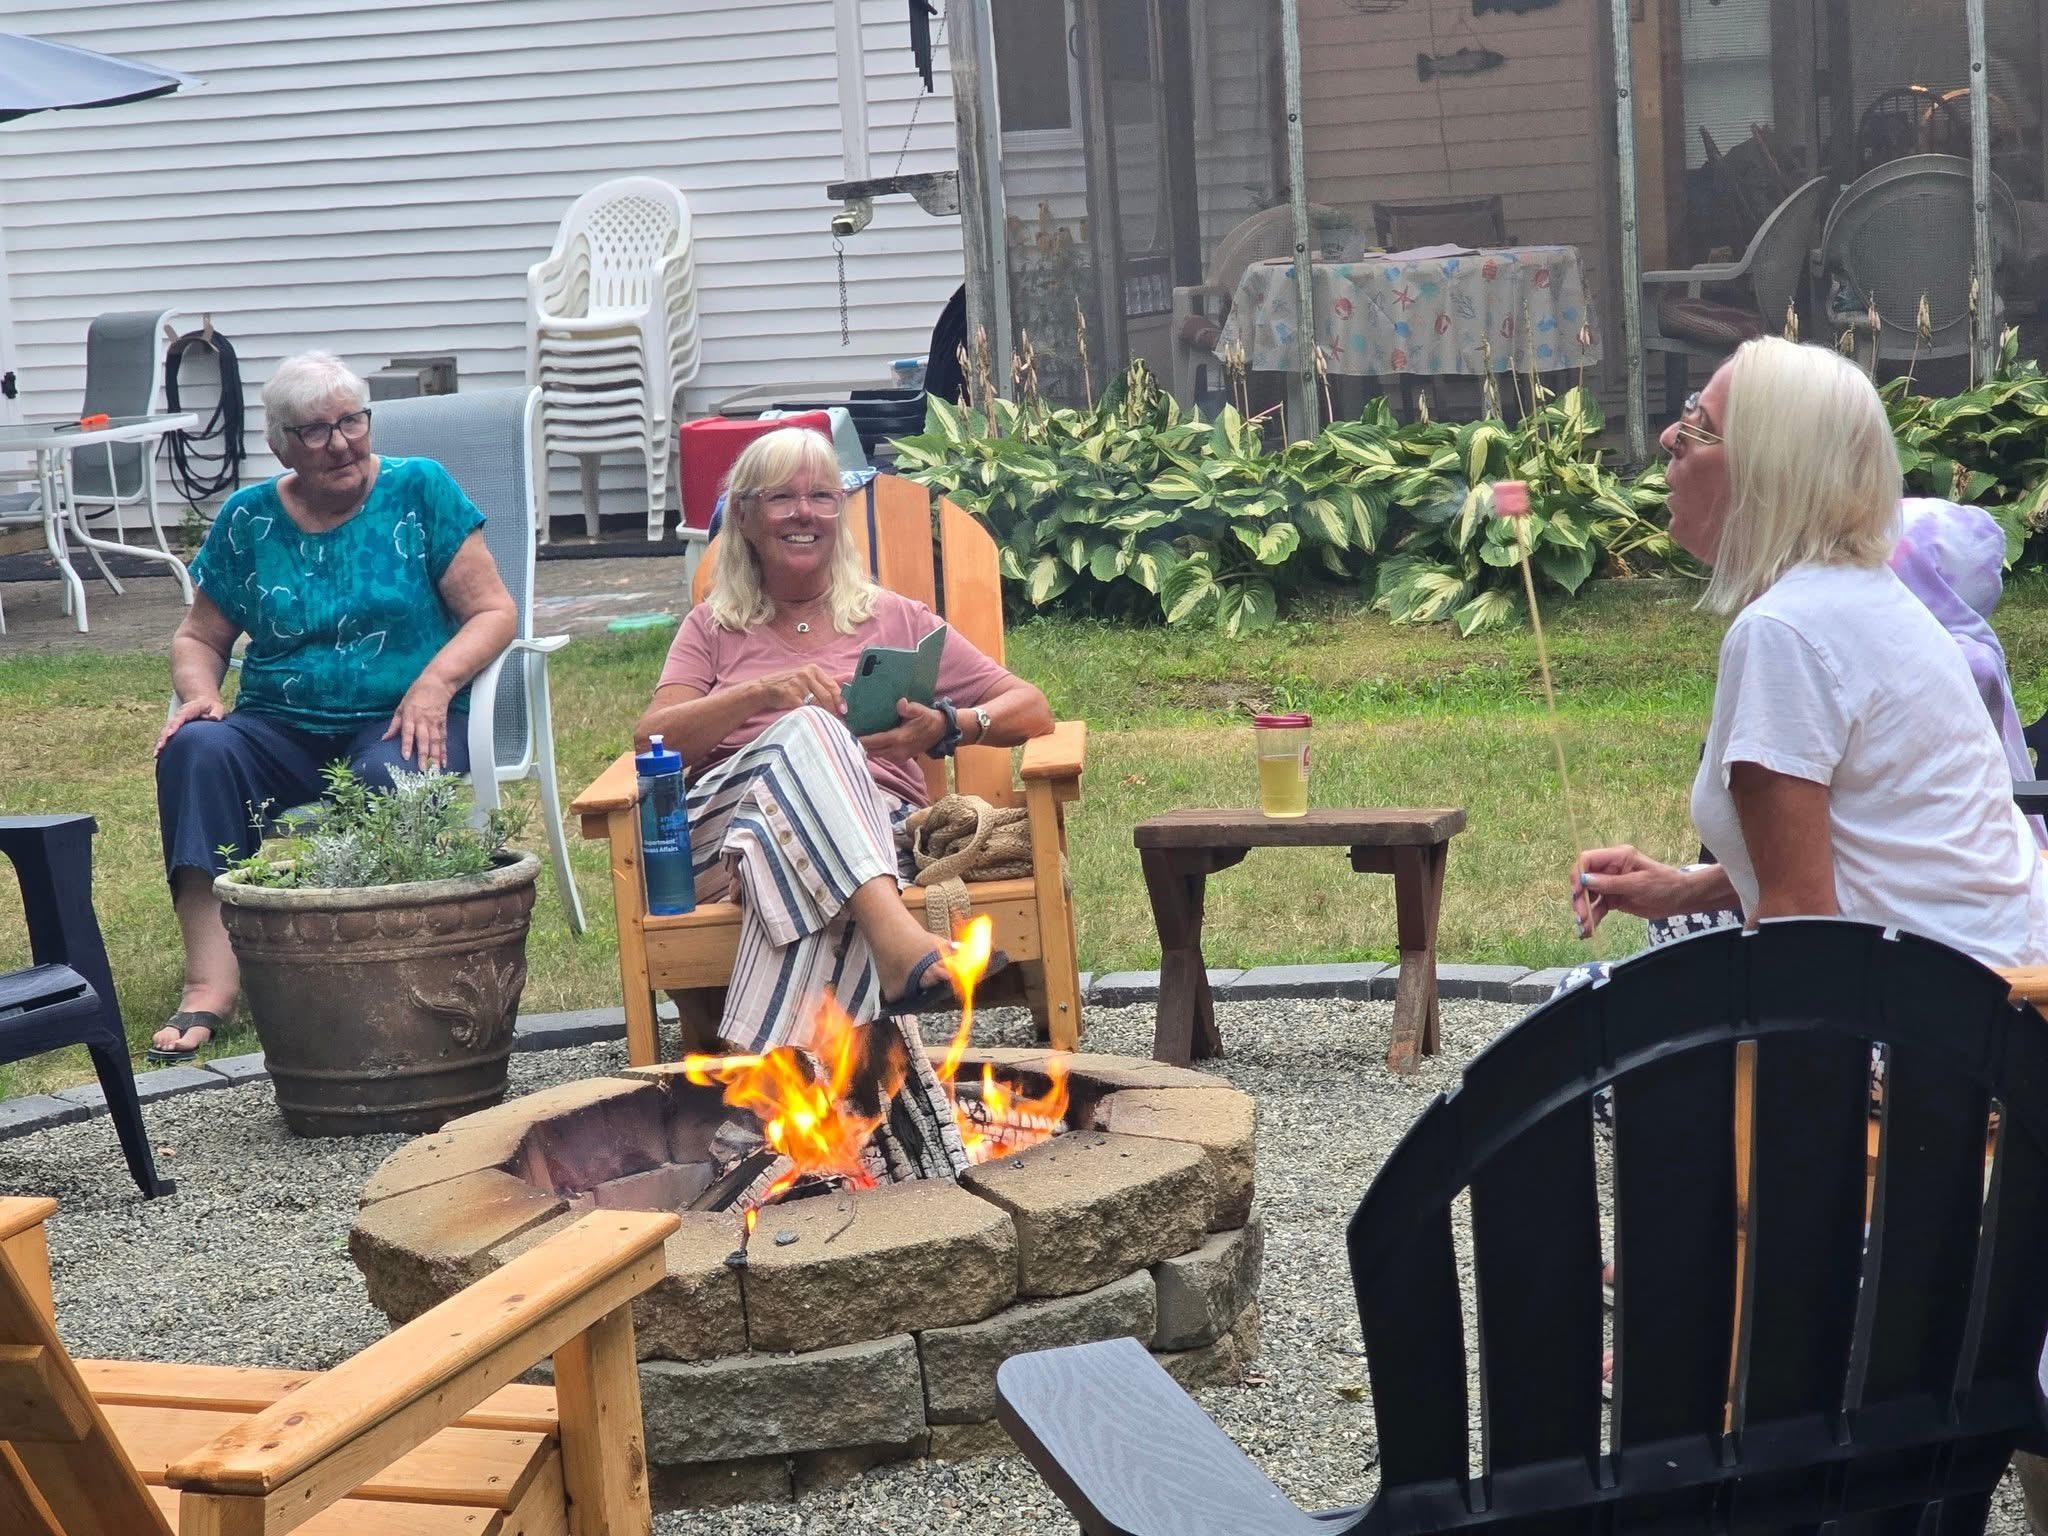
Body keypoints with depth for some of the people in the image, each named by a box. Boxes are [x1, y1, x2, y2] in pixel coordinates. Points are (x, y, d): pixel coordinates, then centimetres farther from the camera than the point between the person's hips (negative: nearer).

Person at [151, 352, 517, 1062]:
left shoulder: (420, 490, 4)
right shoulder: (247, 521, 10)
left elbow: (493, 612, 1)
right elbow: (198, 639, 17)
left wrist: (435, 682, -17)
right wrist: (200, 694, -6)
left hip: (398, 721, -2)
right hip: (282, 731, 3)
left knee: (390, 776, -38)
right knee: (196, 750, -29)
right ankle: (210, 985, -37)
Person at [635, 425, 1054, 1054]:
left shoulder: (893, 618, 24)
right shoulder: (712, 628, 25)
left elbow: (1032, 709, 17)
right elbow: (653, 740, 6)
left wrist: (947, 728, -5)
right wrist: (760, 692, -12)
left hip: (874, 826, 0)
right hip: (727, 822, 0)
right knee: (807, 729, -34)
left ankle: (770, 1063, -59)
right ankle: (894, 935, -58)